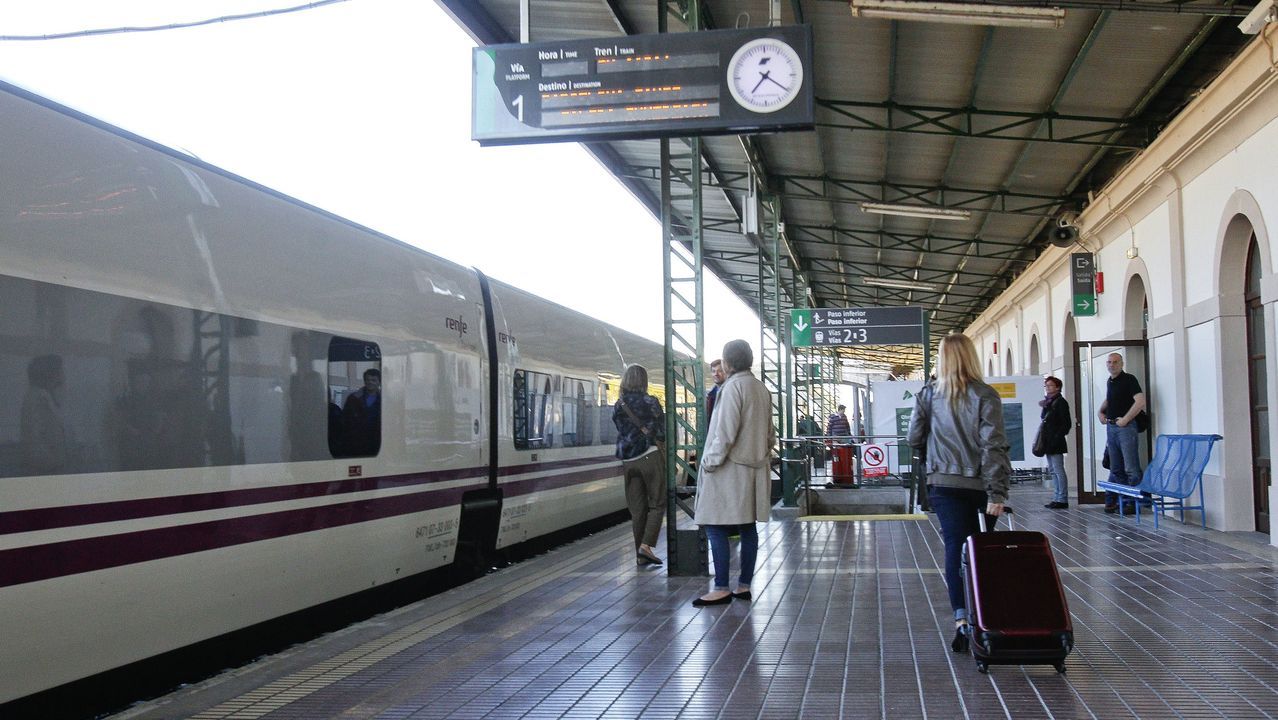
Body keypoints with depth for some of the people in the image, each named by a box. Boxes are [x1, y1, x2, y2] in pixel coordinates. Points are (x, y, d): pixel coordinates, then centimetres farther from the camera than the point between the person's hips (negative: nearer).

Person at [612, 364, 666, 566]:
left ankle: (640, 554, 10)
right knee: (657, 503, 4)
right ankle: (646, 545, -11)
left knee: (637, 509, 9)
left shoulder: (618, 406, 6)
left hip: (627, 460, 4)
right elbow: (662, 433, -3)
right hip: (650, 456, -4)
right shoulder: (650, 402, -5)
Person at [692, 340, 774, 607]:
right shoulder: (761, 388, 14)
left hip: (730, 468, -9)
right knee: (747, 528, 10)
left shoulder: (733, 386, -13)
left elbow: (726, 430, -18)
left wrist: (710, 461, -13)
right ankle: (744, 586, 14)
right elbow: (769, 432, 18)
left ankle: (722, 589, -7)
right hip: (754, 467, 9)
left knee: (715, 527, -6)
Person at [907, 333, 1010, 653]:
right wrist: (997, 492, -13)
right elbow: (993, 446, -12)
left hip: (943, 483, 1)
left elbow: (914, 439, 7)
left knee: (955, 547, -1)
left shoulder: (928, 395, 1)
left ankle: (962, 618, -15)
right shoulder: (985, 395, -6)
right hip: (979, 483, -1)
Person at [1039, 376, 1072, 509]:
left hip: (1056, 442, -9)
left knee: (1058, 470, -7)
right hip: (1048, 442, 9)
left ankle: (1062, 500, -4)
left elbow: (1066, 424, -13)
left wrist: (1057, 439, -18)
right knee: (1052, 470, 11)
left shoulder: (1060, 402, -8)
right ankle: (1057, 498, 16)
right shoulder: (1048, 402, 15)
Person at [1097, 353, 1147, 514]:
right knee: (1115, 469, 13)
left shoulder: (1129, 379, -8)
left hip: (1126, 427, -8)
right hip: (1111, 427, 8)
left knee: (1131, 469, -7)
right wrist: (1100, 411, 18)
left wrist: (1125, 419, -19)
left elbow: (1140, 401, -19)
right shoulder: (1109, 382, 16)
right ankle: (1112, 500, 17)